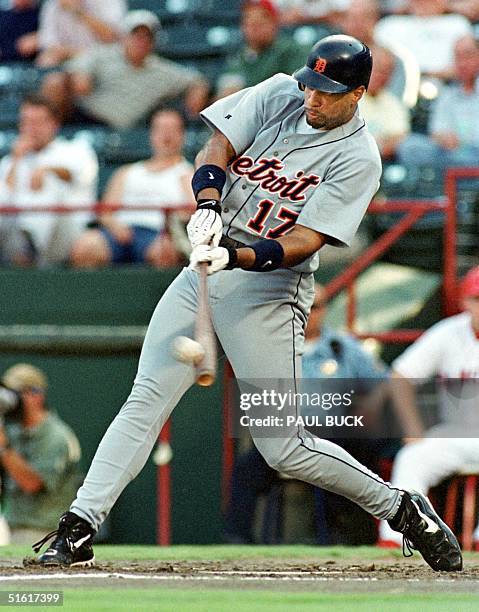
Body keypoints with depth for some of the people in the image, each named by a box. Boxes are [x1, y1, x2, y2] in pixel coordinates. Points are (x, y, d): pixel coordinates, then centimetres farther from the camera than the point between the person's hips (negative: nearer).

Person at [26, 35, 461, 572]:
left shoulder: (358, 158, -11)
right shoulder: (280, 95, 4)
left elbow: (304, 241, -18)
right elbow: (216, 148, -2)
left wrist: (235, 257, -33)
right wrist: (209, 207, -22)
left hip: (269, 288, -5)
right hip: (206, 268, 5)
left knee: (283, 448, -6)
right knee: (145, 401, -5)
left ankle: (401, 509, 11)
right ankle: (78, 532, -6)